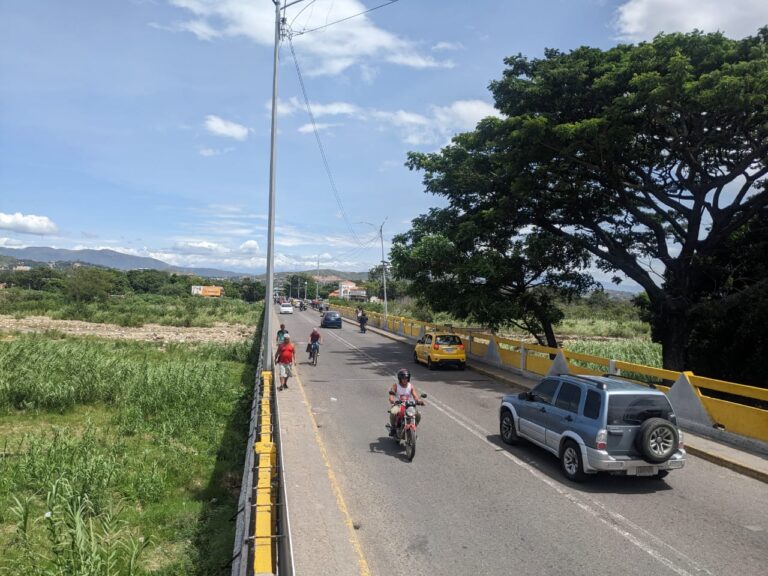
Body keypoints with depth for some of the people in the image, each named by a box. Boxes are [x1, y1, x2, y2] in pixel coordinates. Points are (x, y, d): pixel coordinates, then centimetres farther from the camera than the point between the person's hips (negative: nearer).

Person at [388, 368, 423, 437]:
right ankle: (393, 428, -7)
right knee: (393, 413, -35)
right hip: (397, 405, -2)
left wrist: (419, 401, -33)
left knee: (418, 414, -21)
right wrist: (392, 401, -40)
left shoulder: (411, 386, 4)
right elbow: (391, 396, -16)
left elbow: (415, 396, -9)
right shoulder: (395, 386, -3)